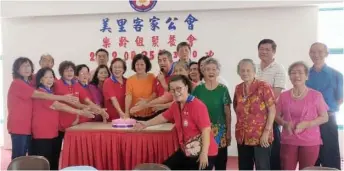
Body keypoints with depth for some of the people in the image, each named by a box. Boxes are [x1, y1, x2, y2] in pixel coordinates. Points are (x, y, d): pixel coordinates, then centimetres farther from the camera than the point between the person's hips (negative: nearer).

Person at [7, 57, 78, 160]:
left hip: (28, 126, 9)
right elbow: (40, 95, -22)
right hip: (18, 126, -9)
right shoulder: (17, 84, -14)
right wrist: (64, 98, -25)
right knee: (19, 158, -4)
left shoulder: (29, 83, 15)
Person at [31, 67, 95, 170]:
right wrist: (80, 112, -22)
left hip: (52, 132, 9)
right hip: (42, 133, -9)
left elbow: (58, 107, 17)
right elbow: (59, 106, -20)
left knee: (53, 162, 11)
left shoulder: (50, 92, 18)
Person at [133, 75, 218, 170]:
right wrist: (145, 124, 15)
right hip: (186, 151, 8)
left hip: (202, 153, -8)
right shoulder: (176, 105, 4)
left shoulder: (197, 105, -19)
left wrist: (204, 154, -25)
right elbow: (164, 117, 20)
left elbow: (206, 130, -23)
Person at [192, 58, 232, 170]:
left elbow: (227, 112, 1)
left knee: (220, 162, 5)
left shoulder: (223, 89, -2)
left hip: (219, 131, -1)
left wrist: (229, 131, -1)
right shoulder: (198, 89, 2)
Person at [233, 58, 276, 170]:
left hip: (260, 136, -6)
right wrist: (241, 120, 10)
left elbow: (272, 110, -12)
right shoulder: (238, 88, 7)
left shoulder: (263, 87, -10)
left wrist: (267, 132, -16)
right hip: (242, 136, 6)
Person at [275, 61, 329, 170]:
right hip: (288, 141, 2)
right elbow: (277, 116, 9)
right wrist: (285, 124, -12)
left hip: (310, 142, -2)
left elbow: (324, 117, -2)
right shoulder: (284, 96, 4)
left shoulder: (316, 95, -4)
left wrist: (306, 124, -16)